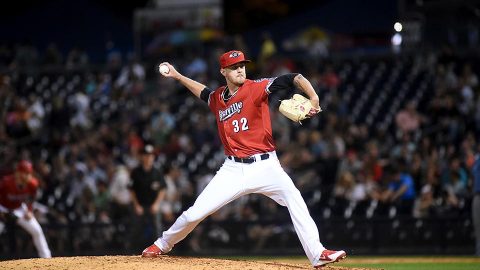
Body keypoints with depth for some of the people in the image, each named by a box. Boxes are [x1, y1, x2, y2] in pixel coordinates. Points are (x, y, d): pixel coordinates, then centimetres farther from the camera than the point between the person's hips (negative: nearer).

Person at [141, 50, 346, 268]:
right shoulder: (217, 98, 10)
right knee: (194, 214, 1)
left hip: (265, 166, -3)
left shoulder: (256, 88, -6)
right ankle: (163, 244, 28)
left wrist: (313, 99, -35)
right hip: (233, 169, 4)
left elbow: (294, 79, -18)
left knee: (293, 198, -29)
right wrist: (177, 76, 36)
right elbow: (204, 92, 36)